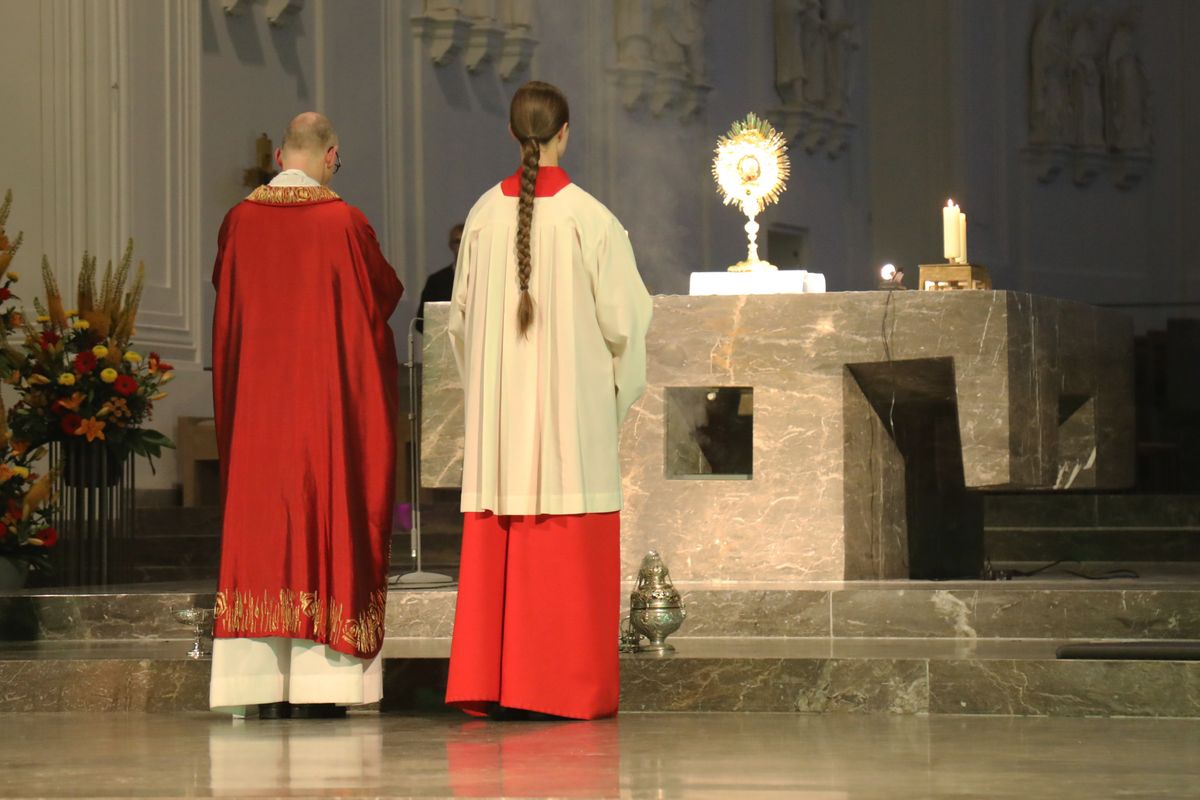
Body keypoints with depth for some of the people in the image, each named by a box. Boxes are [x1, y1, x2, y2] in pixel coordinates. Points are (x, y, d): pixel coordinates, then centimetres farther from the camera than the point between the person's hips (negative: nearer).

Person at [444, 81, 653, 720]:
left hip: (499, 404, 4)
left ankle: (488, 684, 5)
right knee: (571, 549, 0)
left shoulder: (485, 214, 1)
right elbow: (623, 315, -6)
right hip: (573, 401, -4)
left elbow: (462, 315, 8)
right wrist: (617, 385, 10)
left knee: (495, 547, 6)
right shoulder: (589, 217, -10)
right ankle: (570, 686, 1)